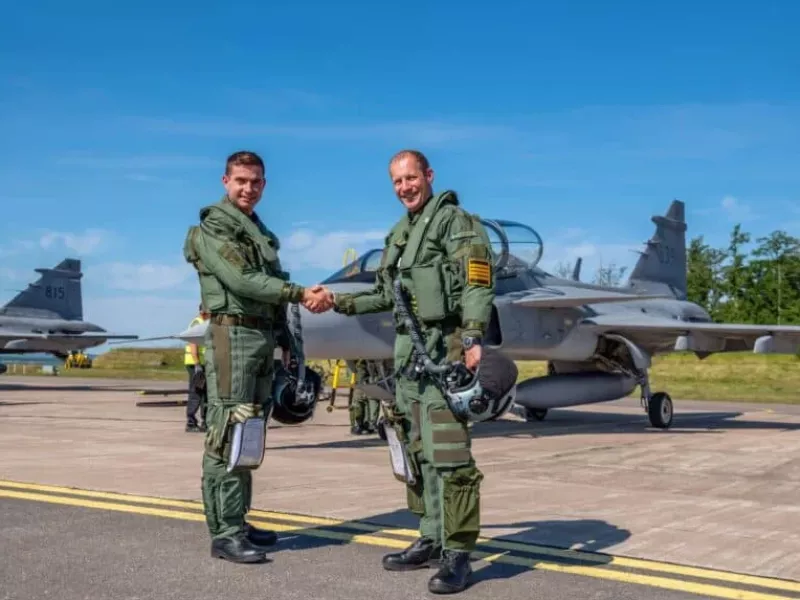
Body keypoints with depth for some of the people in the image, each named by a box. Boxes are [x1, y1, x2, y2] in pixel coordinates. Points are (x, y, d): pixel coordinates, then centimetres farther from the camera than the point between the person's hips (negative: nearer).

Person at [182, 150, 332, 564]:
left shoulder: (262, 232, 21)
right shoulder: (212, 228, -6)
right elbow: (241, 280, -19)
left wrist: (285, 338, 16)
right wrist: (301, 294, -24)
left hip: (264, 337, 9)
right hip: (233, 335, -9)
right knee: (227, 435, -10)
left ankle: (237, 522, 18)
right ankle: (225, 533, -9)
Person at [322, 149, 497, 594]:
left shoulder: (455, 221, -4)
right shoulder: (400, 233, 20)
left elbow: (478, 282, -16)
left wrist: (473, 337, -27)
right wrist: (340, 302, 19)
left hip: (445, 348, -9)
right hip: (408, 350, 9)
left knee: (449, 453, -12)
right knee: (419, 451, 11)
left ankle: (458, 554, -7)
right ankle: (432, 540, 20)